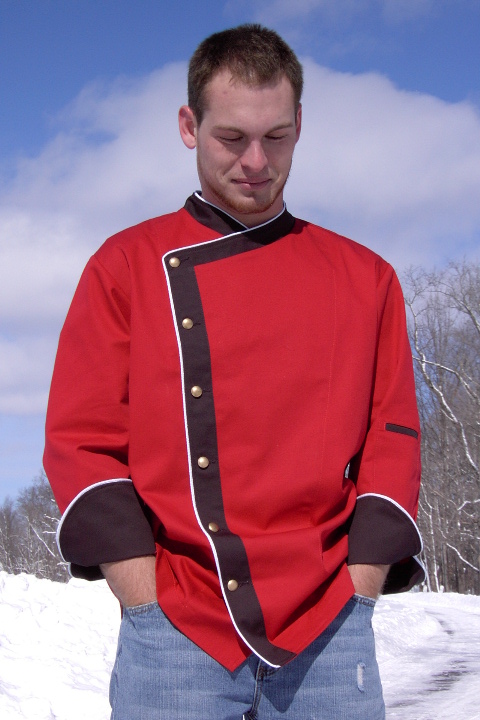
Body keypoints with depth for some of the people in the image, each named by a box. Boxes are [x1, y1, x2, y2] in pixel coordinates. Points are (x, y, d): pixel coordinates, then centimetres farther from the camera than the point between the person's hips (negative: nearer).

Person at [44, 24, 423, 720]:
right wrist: (150, 606, -8)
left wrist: (356, 596, -4)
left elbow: (392, 440, 8)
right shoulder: (126, 267, 6)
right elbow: (81, 441, 1)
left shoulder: (366, 278, 10)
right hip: (174, 636, -1)